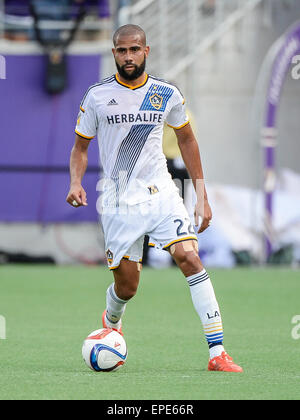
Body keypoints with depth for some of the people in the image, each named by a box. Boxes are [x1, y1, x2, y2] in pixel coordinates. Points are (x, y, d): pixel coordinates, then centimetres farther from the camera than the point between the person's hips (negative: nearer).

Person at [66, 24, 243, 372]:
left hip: (159, 191, 1)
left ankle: (217, 353, -21)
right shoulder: (97, 96, -2)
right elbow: (80, 147, 8)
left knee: (189, 256, -20)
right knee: (127, 285, 3)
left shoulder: (167, 95, 1)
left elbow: (186, 140, 14)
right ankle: (111, 321, 42)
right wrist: (75, 182, -12)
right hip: (118, 199, 0)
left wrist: (202, 196, 11)